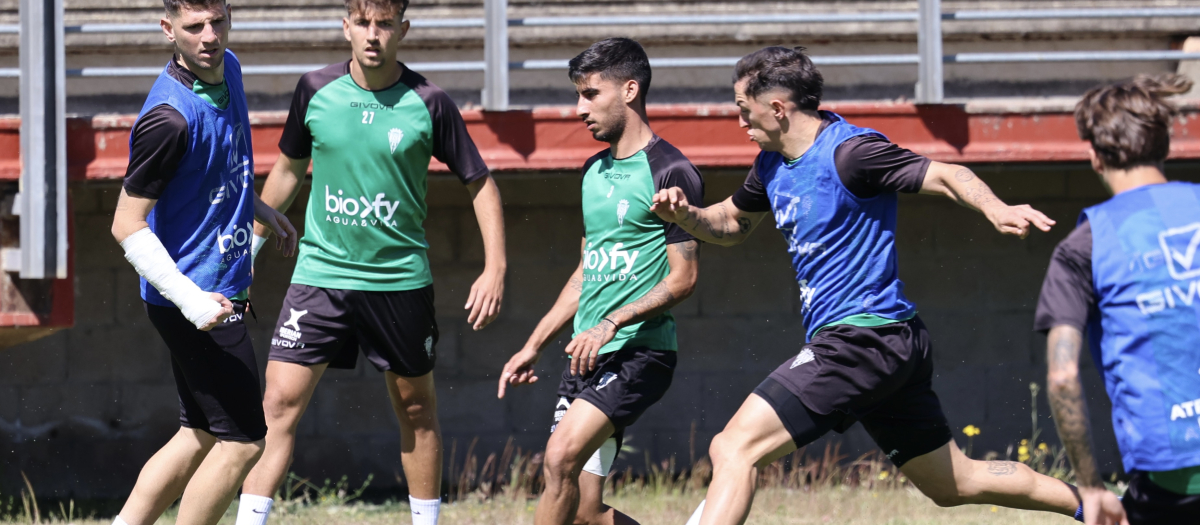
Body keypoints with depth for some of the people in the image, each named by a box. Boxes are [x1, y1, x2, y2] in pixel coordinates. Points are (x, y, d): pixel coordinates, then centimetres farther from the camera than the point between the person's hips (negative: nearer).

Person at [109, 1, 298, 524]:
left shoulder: (227, 69, 4)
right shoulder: (169, 117, -24)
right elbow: (127, 226, -21)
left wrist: (263, 211, 30)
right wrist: (191, 301, -28)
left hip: (218, 292, 9)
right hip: (194, 297, -9)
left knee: (201, 437, 14)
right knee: (242, 440, -5)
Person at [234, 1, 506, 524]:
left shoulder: (429, 103, -7)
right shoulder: (315, 91, -2)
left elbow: (480, 182, 2)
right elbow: (288, 169, 15)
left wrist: (494, 269, -5)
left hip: (401, 279, -1)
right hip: (320, 271, 1)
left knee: (416, 409, 11)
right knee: (280, 402, -10)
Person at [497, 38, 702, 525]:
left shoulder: (670, 171, -8)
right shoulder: (594, 171, 17)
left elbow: (683, 277, -12)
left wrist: (611, 324, -20)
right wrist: (534, 347, 21)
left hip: (639, 351, -8)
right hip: (586, 356, 8)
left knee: (561, 457, -26)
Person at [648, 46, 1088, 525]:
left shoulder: (849, 152, -14)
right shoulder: (773, 163, 13)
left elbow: (947, 177, -19)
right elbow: (732, 224, 28)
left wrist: (995, 209, -39)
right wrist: (684, 214, 6)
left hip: (862, 337, -10)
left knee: (733, 449, -16)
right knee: (954, 483, 16)